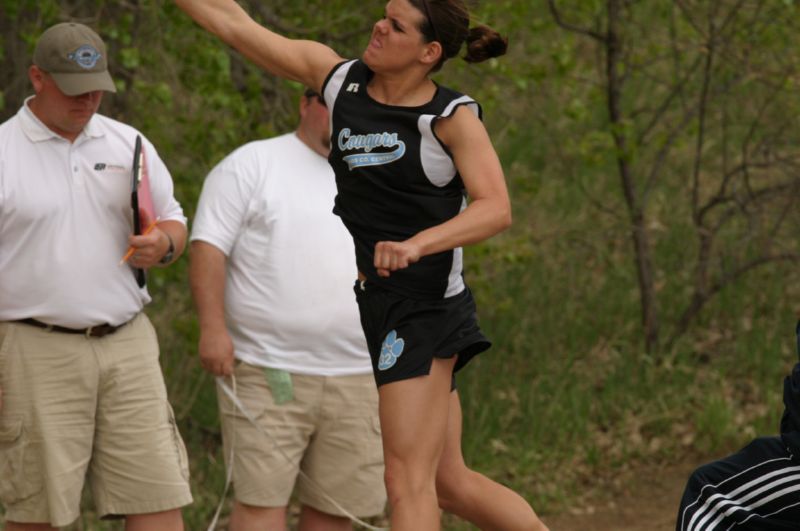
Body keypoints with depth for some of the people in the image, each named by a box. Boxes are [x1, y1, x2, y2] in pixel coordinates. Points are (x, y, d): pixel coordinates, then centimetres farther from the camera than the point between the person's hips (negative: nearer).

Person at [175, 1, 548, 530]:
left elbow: (496, 208, -21)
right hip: (368, 306, 6)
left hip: (421, 308, -6)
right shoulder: (339, 78, 6)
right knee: (448, 481, 10)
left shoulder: (452, 116, -9)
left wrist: (417, 243, -36)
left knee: (409, 480, -11)